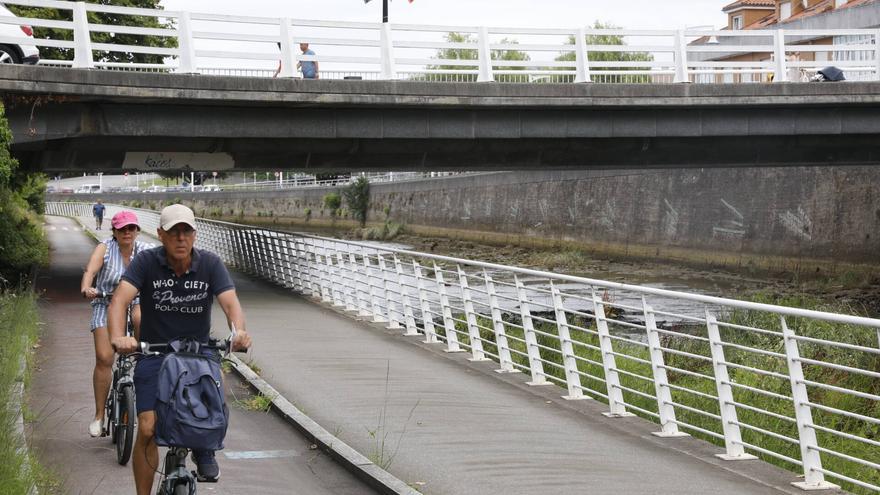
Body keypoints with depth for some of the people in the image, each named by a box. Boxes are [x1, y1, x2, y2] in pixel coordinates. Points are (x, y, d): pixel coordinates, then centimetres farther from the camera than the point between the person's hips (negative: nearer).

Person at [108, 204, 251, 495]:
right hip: (153, 353, -1)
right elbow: (120, 299, -23)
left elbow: (230, 302, -19)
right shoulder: (146, 262, -12)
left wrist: (238, 332, -41)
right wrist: (118, 337, -43)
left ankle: (203, 449, 7)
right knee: (147, 431, -11)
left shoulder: (210, 264, -8)